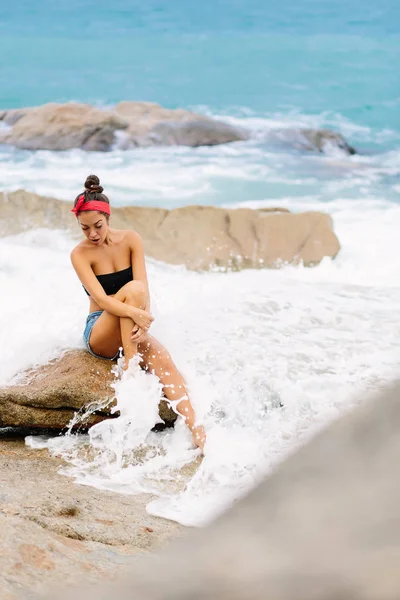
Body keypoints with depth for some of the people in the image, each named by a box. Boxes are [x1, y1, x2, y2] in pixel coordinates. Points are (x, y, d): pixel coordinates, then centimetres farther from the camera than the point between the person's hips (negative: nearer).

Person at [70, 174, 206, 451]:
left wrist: (144, 324, -29)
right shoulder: (80, 254, -10)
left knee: (163, 359, -30)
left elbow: (145, 287, -11)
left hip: (131, 331, 3)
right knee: (132, 289, -32)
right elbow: (100, 298, -23)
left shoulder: (131, 240, -2)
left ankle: (197, 430, -42)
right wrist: (135, 313, -41)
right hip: (100, 331, -3)